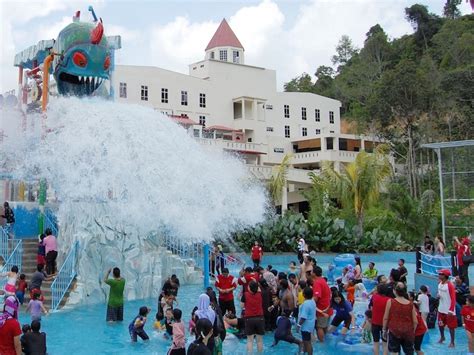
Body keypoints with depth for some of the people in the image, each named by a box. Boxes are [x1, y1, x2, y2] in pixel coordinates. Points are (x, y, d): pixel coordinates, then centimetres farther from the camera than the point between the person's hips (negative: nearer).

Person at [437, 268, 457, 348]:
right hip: (441, 309, 8)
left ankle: (452, 342, 15)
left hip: (449, 310, -8)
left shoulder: (450, 286, -21)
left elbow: (453, 299, -21)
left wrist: (451, 310, -24)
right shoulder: (439, 283, 4)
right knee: (440, 324, 20)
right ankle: (442, 337, 42)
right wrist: (438, 295, -3)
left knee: (451, 326, 3)